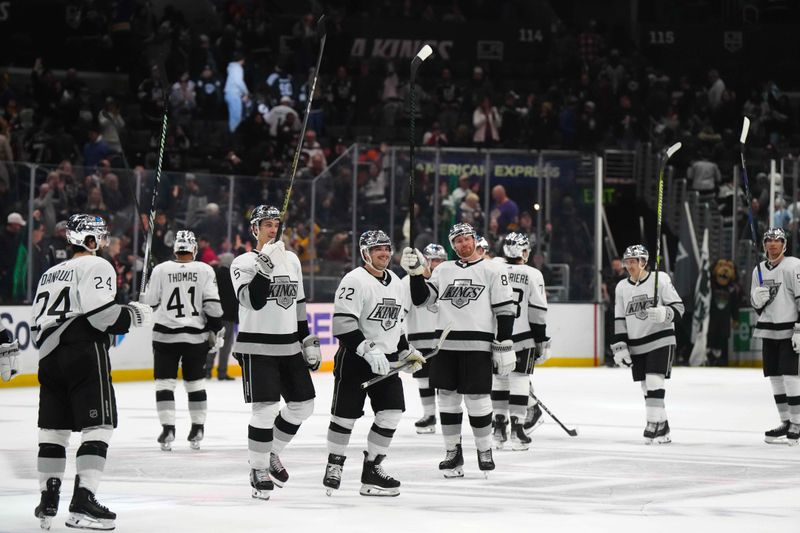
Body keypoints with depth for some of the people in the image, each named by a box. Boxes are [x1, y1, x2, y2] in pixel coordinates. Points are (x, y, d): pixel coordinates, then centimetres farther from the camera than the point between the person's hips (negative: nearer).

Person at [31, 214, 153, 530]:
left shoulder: (49, 275, 22)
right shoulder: (96, 267, -3)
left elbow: (38, 325, 21)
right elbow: (100, 312, -16)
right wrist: (132, 316, -3)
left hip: (50, 358, 8)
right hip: (85, 354, -8)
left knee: (53, 429, 11)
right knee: (98, 428, -7)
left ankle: (47, 501, 12)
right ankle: (82, 502, -16)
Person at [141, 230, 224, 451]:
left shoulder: (161, 270, -5)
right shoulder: (205, 270, -4)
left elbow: (149, 301, 1)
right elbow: (212, 304, -7)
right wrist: (216, 330, 4)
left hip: (166, 335, -1)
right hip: (196, 336, 1)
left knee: (164, 382, 4)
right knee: (195, 381, 14)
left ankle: (168, 427, -6)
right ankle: (198, 428, 16)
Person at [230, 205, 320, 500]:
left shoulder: (291, 260, 12)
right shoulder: (243, 263, -8)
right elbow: (253, 301, -23)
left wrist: (308, 341, 15)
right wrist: (266, 265, -32)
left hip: (289, 348, 7)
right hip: (257, 347, -7)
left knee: (302, 405, 8)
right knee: (265, 409, -12)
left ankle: (271, 454, 28)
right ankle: (258, 470, 2)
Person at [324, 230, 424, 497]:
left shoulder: (396, 283, 12)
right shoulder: (354, 281, -14)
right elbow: (343, 325, -21)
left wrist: (405, 351, 15)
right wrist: (368, 350, -27)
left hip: (385, 360, 7)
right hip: (354, 358, -7)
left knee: (391, 413, -2)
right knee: (345, 414, -1)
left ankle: (372, 469, 7)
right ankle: (334, 466, 16)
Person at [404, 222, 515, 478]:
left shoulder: (492, 270, 0)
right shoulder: (443, 270, 14)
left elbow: (504, 310, -3)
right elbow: (421, 299, 10)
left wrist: (505, 347, -8)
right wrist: (415, 272, -4)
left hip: (477, 346, -4)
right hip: (446, 346, 4)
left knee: (477, 398, -4)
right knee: (447, 398, 5)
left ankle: (485, 450, 10)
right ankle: (453, 452, 15)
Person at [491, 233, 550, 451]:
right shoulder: (532, 275, -5)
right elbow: (538, 313, -7)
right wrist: (542, 342, -1)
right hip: (522, 338, -3)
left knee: (499, 378, 13)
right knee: (519, 379, 0)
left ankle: (499, 427, 14)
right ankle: (517, 428, -5)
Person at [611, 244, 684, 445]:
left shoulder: (660, 279, -6)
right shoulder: (622, 287, 9)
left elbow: (678, 307, -6)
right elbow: (619, 321, 11)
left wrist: (663, 314, -26)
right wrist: (620, 347, 4)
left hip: (660, 340, -5)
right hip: (636, 345, 5)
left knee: (654, 383, -15)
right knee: (647, 387, 6)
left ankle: (654, 424, -12)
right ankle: (662, 428, 14)